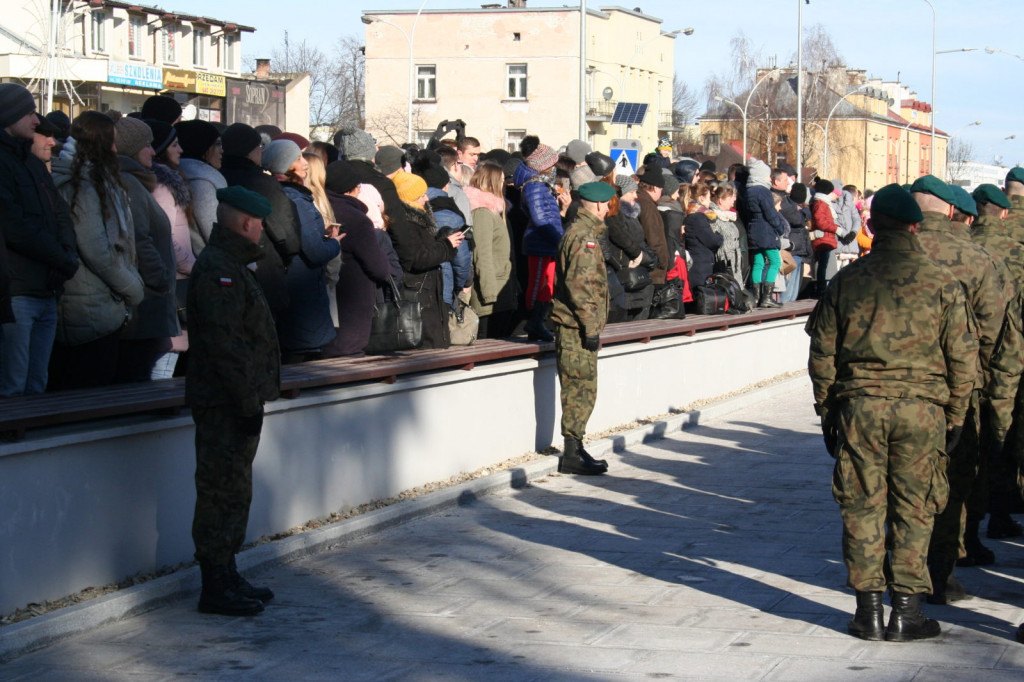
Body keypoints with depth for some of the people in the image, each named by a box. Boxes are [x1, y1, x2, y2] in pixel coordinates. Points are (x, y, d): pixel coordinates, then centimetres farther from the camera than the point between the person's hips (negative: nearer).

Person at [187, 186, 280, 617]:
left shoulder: (231, 266, 19)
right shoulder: (218, 269, -16)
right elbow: (223, 342, -23)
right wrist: (247, 401, -22)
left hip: (235, 403, 11)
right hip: (224, 404, -11)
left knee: (233, 490, 16)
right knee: (223, 491, -6)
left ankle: (226, 577, 24)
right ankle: (216, 588, -1)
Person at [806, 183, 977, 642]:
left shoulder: (846, 281, 3)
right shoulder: (942, 283, -1)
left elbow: (822, 354, 6)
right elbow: (963, 357, 0)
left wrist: (827, 411, 15)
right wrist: (955, 416, 9)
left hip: (859, 404, 1)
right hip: (921, 407, -1)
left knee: (863, 506, 7)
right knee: (913, 509, 7)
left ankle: (868, 609, 10)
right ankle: (906, 610, 8)